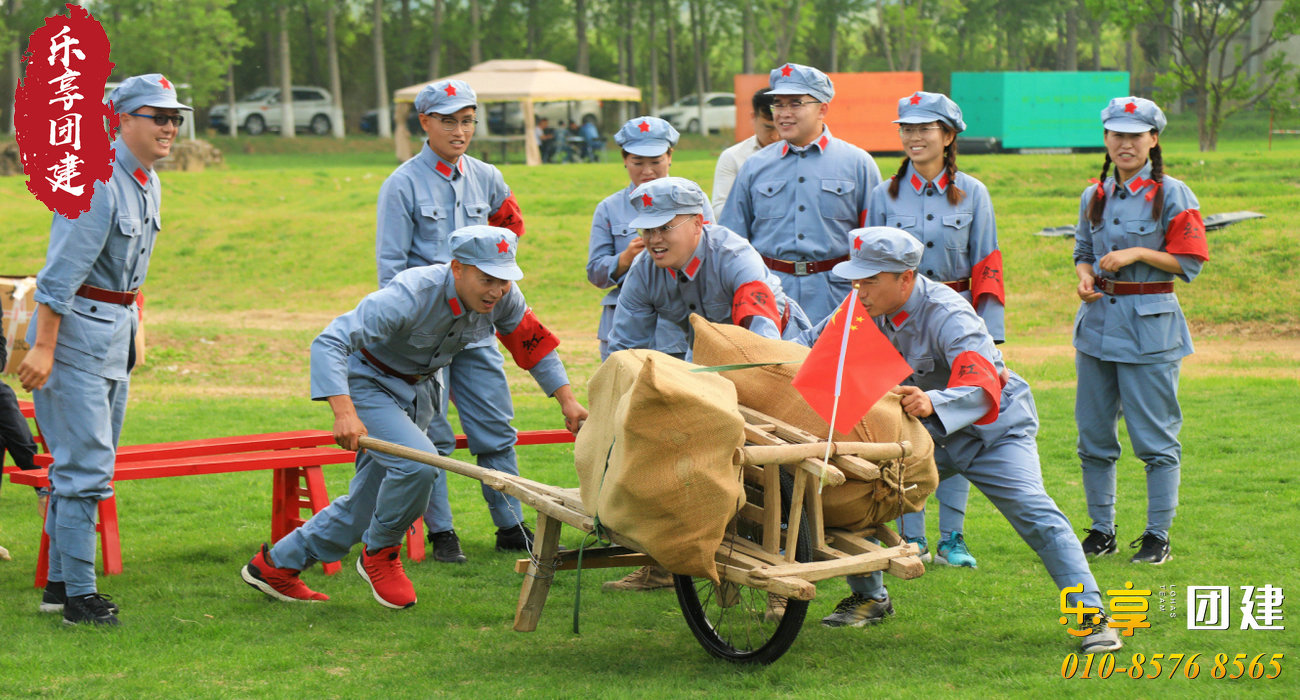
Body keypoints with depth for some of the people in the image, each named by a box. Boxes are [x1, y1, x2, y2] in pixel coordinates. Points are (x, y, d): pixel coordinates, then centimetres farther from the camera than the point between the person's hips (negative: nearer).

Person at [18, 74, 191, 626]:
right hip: (75, 330, -10)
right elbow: (62, 271, -23)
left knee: (89, 465, 14)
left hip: (118, 331, 10)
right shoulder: (96, 182, -19)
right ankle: (77, 595, -5)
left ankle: (61, 582, 22)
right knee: (84, 466, -9)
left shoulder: (148, 182, 11)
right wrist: (43, 347, -26)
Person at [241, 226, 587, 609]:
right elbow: (329, 342, -41)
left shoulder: (503, 298, -18)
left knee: (365, 505, 13)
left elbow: (535, 344, 0)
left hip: (419, 390, 7)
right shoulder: (410, 296, -37)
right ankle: (380, 553, -3)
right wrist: (344, 413, -53)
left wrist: (567, 400, -11)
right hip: (367, 385, -7)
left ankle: (275, 566, 29)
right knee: (418, 463, -30)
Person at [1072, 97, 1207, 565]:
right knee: (1093, 434, 8)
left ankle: (1158, 536, 5)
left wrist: (1137, 253, -15)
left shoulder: (1172, 194, -4)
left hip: (1150, 324, -5)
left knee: (1155, 437, -3)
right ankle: (1101, 531, 19)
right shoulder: (1094, 196, 11)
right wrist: (1085, 277, 0)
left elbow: (1190, 261, -6)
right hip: (1098, 321, 5)